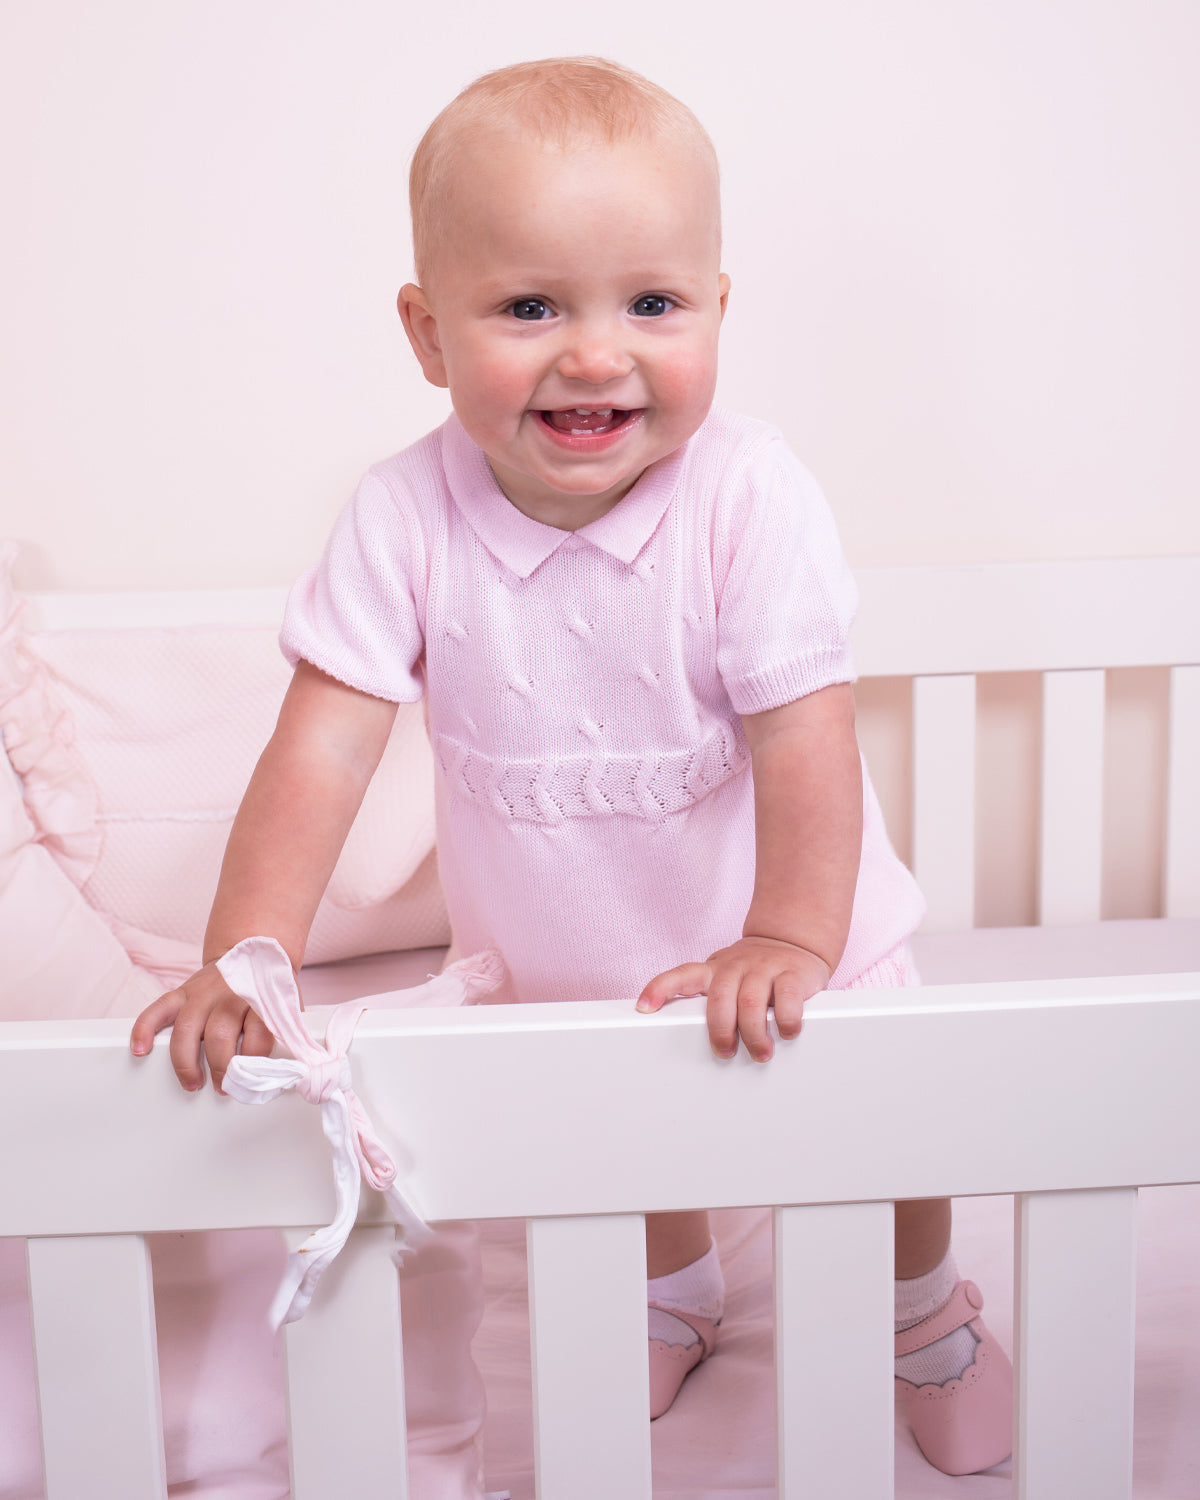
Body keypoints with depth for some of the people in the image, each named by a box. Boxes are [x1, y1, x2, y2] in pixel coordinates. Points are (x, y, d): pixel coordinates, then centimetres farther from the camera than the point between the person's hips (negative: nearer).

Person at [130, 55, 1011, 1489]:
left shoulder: (749, 494, -27)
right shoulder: (404, 519, -23)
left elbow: (804, 733, -27)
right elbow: (323, 742, -23)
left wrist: (786, 944, -38)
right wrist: (246, 955, -32)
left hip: (784, 949, -1)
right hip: (554, 967, 2)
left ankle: (926, 1316, 50)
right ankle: (677, 1295, 60)